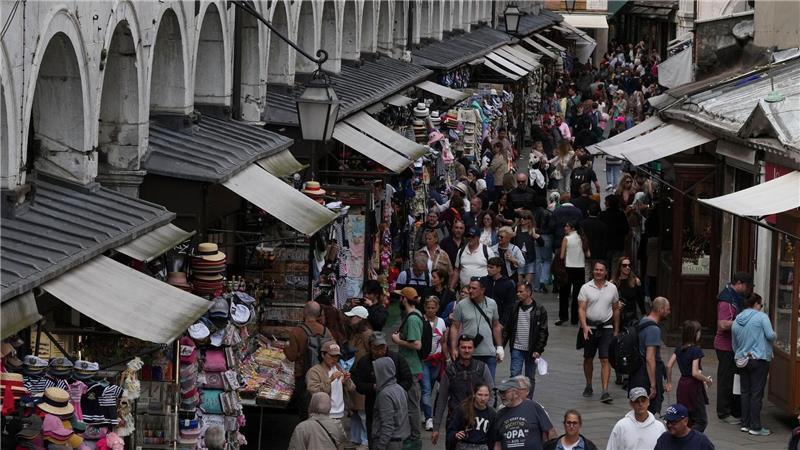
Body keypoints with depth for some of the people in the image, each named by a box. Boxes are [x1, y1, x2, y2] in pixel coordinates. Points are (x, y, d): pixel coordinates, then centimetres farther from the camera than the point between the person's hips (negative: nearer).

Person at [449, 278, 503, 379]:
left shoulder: (492, 304, 7)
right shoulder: (461, 305, -1)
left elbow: (496, 326, 14)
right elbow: (455, 327, 0)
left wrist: (499, 347, 9)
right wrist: (454, 349, -7)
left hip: (489, 353, 2)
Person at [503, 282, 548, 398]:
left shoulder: (539, 309, -3)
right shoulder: (515, 308, 6)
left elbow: (543, 331, -4)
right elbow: (507, 328, 10)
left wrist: (538, 350, -11)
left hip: (531, 350, -2)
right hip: (517, 348, 2)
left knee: (530, 378, 7)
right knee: (514, 375, -6)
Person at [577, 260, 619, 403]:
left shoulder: (612, 288, 4)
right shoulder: (586, 288, -2)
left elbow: (615, 310, 13)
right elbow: (581, 309, -8)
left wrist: (616, 330, 14)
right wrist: (584, 326, -22)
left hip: (606, 327, 0)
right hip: (590, 327, 0)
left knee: (605, 360, -9)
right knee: (588, 359, 12)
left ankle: (605, 392, -14)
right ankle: (589, 386, 30)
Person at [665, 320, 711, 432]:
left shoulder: (679, 349, 4)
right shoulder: (696, 350, -17)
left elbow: (669, 366, 6)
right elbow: (695, 373, -22)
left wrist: (669, 382, 17)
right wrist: (707, 380, -6)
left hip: (682, 385, 7)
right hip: (694, 385, -7)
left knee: (688, 420, 17)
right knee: (701, 421, -3)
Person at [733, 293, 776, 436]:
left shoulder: (736, 320, 11)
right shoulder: (761, 317, -9)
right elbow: (770, 336, -16)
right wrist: (774, 334, 6)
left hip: (742, 360, 6)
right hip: (759, 359, -6)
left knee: (745, 392, 13)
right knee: (756, 393, -3)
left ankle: (745, 424, 16)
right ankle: (755, 427, -2)